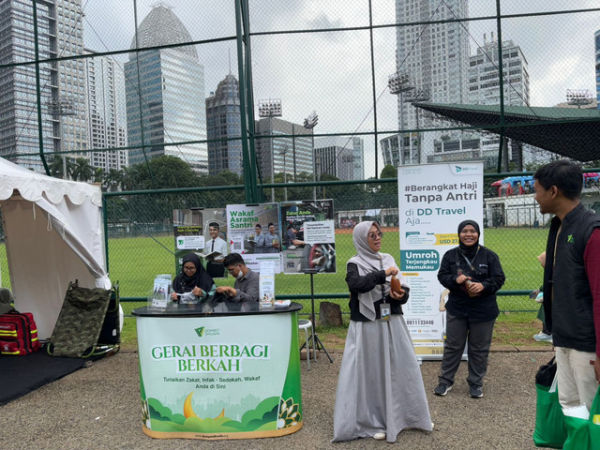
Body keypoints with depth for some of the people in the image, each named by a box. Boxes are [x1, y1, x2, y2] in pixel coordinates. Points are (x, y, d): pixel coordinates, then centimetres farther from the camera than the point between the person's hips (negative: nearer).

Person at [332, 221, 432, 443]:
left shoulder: (388, 259, 10)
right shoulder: (355, 264, -5)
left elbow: (403, 290, 11)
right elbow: (356, 285, -26)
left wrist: (401, 295, -11)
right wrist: (382, 274, -24)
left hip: (392, 324, 5)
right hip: (368, 327, -5)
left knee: (403, 368, 10)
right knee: (371, 373, 3)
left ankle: (409, 415, 27)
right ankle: (373, 422, 17)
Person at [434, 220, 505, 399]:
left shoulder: (489, 255, -1)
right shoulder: (450, 255, 2)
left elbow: (499, 278, -3)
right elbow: (442, 275, 2)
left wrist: (483, 286, -21)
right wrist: (455, 279, -19)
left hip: (483, 311, -1)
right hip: (457, 309, 1)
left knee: (479, 348, 9)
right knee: (452, 345, 9)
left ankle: (476, 383, 26)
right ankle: (445, 380, 22)